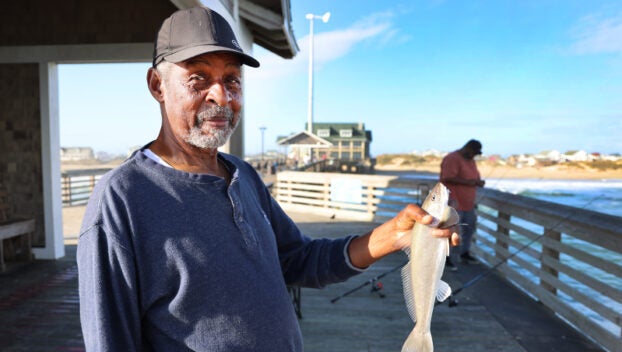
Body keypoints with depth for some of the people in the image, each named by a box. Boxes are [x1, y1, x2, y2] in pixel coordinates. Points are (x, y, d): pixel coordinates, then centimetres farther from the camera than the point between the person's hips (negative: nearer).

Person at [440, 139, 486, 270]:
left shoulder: (470, 160, 14)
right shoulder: (452, 159, -16)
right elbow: (449, 178, -25)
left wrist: (478, 181, 2)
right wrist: (468, 182, -24)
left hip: (467, 202, 10)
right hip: (454, 202, -10)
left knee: (469, 228, 16)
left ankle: (465, 253, 32)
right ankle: (447, 258, 7)